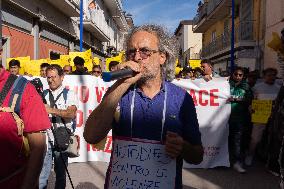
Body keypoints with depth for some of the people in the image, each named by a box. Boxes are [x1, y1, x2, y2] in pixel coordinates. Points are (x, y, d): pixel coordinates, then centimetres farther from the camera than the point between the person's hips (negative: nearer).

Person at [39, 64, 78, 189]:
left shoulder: (69, 94, 0)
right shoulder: (44, 94, 11)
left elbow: (71, 113, -16)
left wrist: (52, 110, -25)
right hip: (45, 138, 2)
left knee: (61, 172, 12)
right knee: (42, 172, -1)